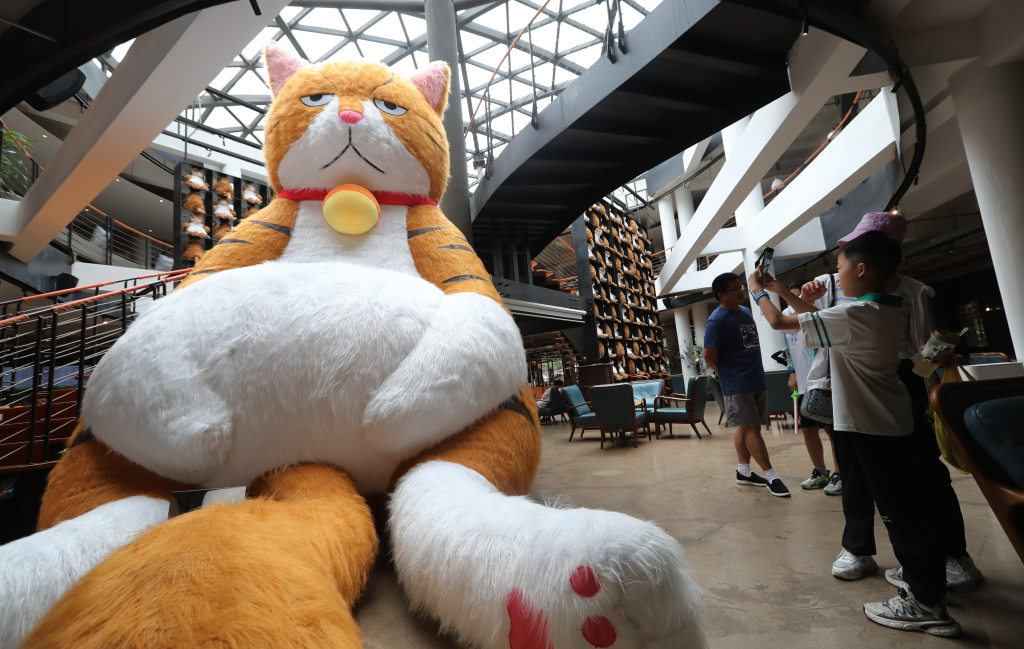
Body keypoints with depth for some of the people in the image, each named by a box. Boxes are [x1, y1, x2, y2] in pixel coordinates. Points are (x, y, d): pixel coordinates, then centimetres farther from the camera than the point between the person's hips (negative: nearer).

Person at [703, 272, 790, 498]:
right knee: (751, 428, -4)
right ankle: (771, 476, 4)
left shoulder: (746, 311, 12)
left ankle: (743, 471, 24)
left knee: (746, 427, 14)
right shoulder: (717, 320, -15)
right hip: (737, 386, -8)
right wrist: (726, 374, -2)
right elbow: (709, 355, -16)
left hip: (757, 380, 8)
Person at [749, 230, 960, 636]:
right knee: (904, 504, 20)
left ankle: (926, 604, 14)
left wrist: (758, 291, 0)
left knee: (898, 509, 1)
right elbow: (816, 317, 18)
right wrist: (780, 289, 20)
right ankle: (921, 577, 35)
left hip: (869, 427, -9)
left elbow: (779, 322, -18)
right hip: (893, 423, 9)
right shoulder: (889, 310, 8)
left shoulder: (852, 315, -23)